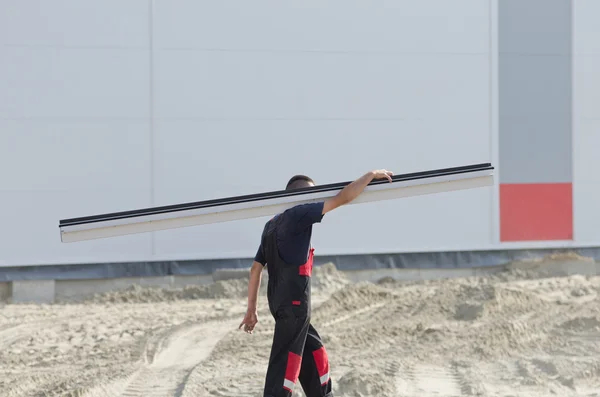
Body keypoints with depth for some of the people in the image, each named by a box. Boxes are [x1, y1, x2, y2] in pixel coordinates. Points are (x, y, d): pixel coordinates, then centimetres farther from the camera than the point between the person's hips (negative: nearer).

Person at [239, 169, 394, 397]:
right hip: (294, 303, -9)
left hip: (280, 301, 9)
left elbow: (256, 269, 18)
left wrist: (251, 309, 20)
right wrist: (372, 175, 0)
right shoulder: (298, 215, -8)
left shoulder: (272, 225, 17)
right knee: (285, 363, -10)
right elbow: (342, 198, -11)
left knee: (315, 353, 19)